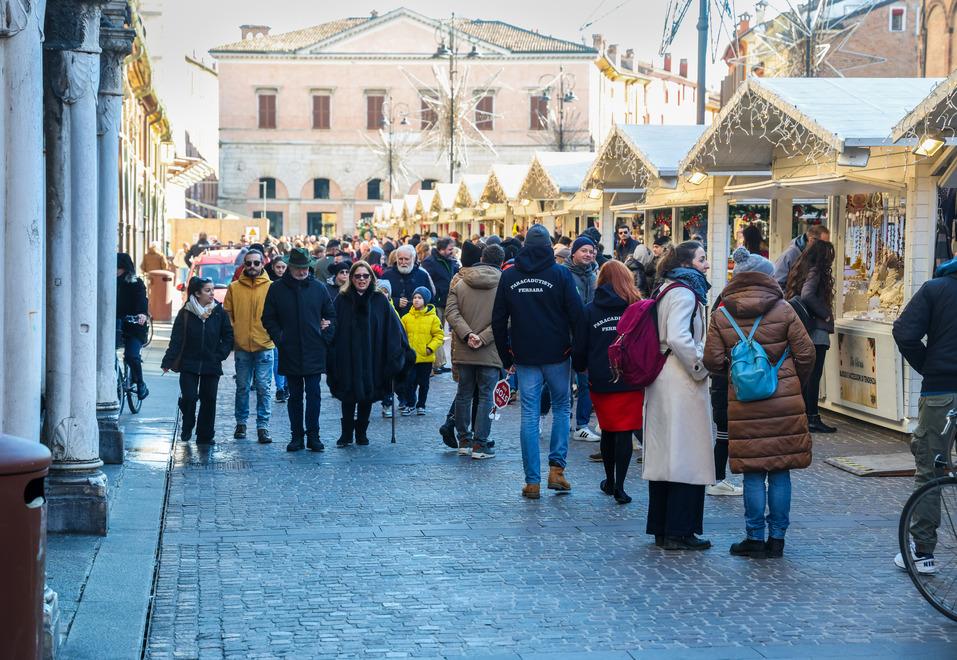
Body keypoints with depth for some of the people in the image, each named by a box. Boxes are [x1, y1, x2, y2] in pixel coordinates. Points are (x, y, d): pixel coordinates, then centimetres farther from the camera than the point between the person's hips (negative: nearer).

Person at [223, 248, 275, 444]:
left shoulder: (271, 287, 2)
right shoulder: (234, 287, 5)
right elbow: (227, 315, 8)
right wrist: (231, 339, 0)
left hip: (265, 346, -2)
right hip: (241, 346, 2)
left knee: (264, 388, -2)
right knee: (242, 387, 11)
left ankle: (263, 426, 2)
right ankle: (241, 423, 22)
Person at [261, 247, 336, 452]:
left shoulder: (318, 288, 3)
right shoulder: (277, 289, 2)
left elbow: (331, 315, 11)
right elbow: (268, 318, 6)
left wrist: (326, 337, 0)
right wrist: (279, 338, -5)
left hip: (314, 352, 0)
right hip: (290, 352, 0)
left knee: (313, 395, -2)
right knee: (294, 395, 8)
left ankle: (313, 435, 3)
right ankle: (296, 435, 13)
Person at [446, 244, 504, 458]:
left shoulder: (460, 283, 5)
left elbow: (451, 312, -5)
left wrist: (467, 334, -13)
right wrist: (483, 338, -16)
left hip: (463, 351, 3)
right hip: (490, 352, -3)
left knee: (464, 395, 14)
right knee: (486, 397, 3)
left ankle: (464, 441, 22)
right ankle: (479, 444, 1)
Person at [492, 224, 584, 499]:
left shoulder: (509, 276, 4)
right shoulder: (560, 274, -5)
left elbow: (498, 321, 7)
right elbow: (576, 314, -7)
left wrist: (506, 357, 15)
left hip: (525, 357, 2)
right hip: (557, 355, -2)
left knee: (529, 416, 4)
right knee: (561, 408, 15)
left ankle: (532, 481, 3)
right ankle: (556, 467, 4)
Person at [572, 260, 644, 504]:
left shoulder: (590, 310, 0)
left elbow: (579, 348, 2)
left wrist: (582, 367, 21)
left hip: (600, 381, 2)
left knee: (607, 431, 17)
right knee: (625, 432, 1)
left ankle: (610, 481, 29)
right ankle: (619, 486, -5)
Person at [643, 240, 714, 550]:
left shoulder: (668, 290, 16)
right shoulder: (684, 293, -13)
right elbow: (678, 338, -25)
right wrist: (701, 367, -13)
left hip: (661, 382, 10)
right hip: (681, 384, -10)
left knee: (665, 455, 12)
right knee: (687, 457, -5)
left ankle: (662, 529, 17)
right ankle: (679, 531, -3)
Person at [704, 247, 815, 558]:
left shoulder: (722, 315, 0)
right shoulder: (783, 310, -3)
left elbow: (713, 362, -2)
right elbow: (805, 354, -1)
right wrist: (797, 383, 17)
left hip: (743, 405, 1)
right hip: (784, 404, -1)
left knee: (753, 474, 7)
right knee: (780, 471, 8)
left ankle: (755, 538, 9)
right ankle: (777, 537, 11)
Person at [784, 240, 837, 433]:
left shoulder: (800, 271, 13)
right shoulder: (815, 272, -13)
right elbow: (807, 295, -28)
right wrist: (825, 314, -17)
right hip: (816, 331, -9)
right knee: (814, 375, -6)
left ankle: (804, 416, 18)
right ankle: (813, 419, -5)